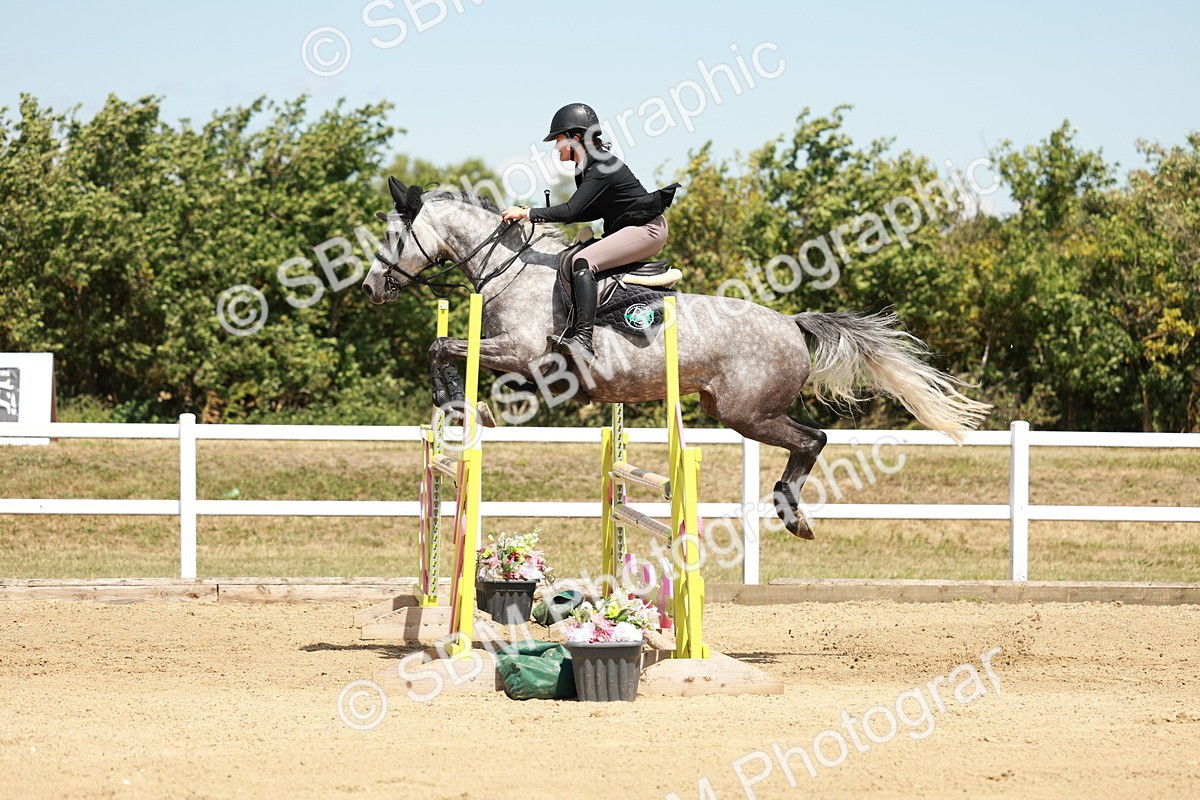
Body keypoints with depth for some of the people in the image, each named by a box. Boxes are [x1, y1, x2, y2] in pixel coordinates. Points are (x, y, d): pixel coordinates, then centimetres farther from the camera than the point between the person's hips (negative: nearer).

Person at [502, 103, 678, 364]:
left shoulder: (601, 168, -20)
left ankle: (584, 340, -37)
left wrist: (526, 214, -22)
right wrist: (543, 216, 8)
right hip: (625, 229, 11)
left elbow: (571, 210, -27)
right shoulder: (588, 166, 10)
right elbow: (593, 212, 18)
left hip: (648, 228, -11)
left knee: (583, 262, -26)